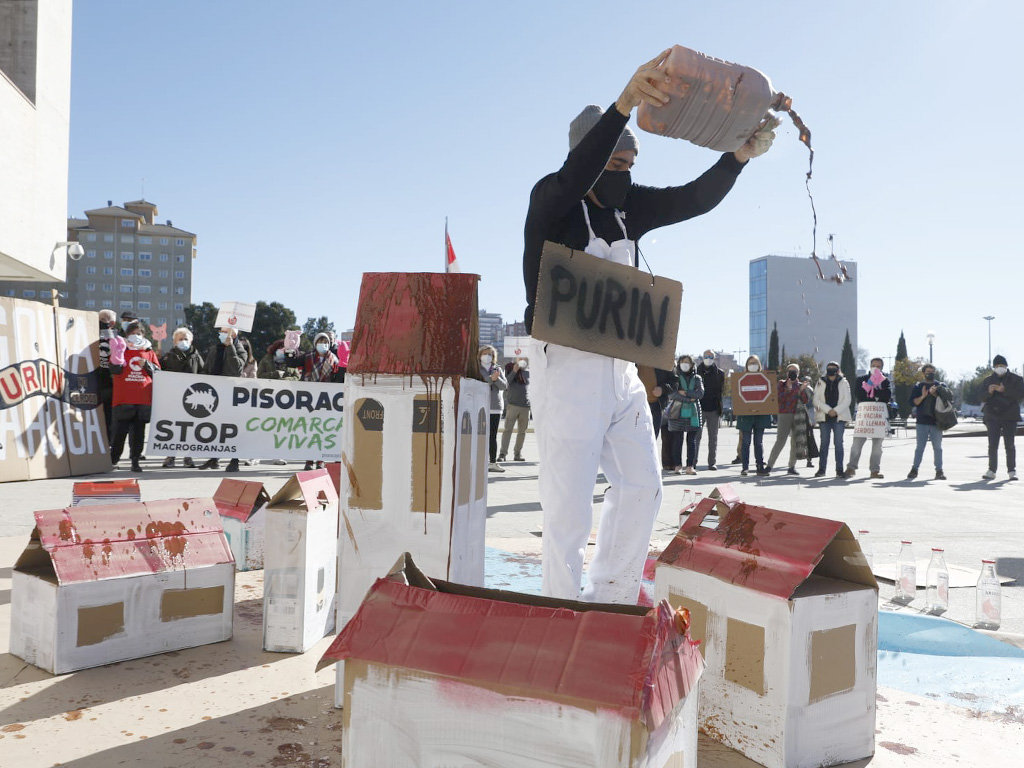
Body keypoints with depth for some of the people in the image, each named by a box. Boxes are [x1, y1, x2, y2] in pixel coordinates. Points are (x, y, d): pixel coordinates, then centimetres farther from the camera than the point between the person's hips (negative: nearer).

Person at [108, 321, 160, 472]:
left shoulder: (149, 351, 14)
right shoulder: (122, 348, 9)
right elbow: (114, 370, -4)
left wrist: (147, 365, -7)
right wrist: (117, 357, -21)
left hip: (143, 398, 2)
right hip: (124, 398, -2)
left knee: (139, 431, 5)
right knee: (120, 429, -3)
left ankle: (135, 460, 10)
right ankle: (113, 459, 8)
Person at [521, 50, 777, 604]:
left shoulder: (630, 207, 13)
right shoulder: (551, 200, -8)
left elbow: (693, 199, 5)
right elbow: (578, 171, -29)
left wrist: (740, 154, -12)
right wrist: (625, 102, -43)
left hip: (621, 369, 8)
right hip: (567, 365, -8)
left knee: (641, 489, 13)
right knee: (568, 508, -4)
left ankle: (609, 605, 28)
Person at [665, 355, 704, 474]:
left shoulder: (697, 378, 12)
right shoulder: (675, 378, 6)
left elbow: (700, 393, -2)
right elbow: (671, 393, -9)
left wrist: (685, 393, -12)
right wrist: (690, 398, -13)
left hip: (693, 414, 2)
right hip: (677, 413, -1)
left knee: (692, 440, -1)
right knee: (677, 440, -1)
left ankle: (690, 466, 0)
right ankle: (678, 466, 5)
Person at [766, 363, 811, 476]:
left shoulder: (801, 385, 14)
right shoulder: (781, 384, 6)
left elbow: (805, 401, 2)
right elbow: (779, 399, -6)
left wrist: (802, 390, -13)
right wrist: (788, 389, -17)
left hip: (798, 416, 4)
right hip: (785, 415, -3)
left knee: (795, 442, 3)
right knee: (780, 441, -12)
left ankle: (792, 466, 11)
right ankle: (769, 465, -10)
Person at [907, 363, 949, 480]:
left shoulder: (941, 386, 9)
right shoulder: (918, 387, 8)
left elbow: (949, 398, -4)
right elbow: (912, 402, 1)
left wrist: (935, 394, -15)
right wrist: (923, 396, -14)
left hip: (936, 421, 0)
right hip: (922, 421, 0)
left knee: (937, 447, 2)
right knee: (920, 447, 2)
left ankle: (939, 471, 6)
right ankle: (914, 469, 8)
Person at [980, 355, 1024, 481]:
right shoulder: (988, 380, 9)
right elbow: (982, 398, 4)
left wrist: (1004, 390, -23)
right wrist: (989, 392, -18)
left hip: (1009, 416, -2)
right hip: (992, 417, 2)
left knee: (1010, 445, -1)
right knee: (992, 445, -1)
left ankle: (1012, 471, 6)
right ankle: (991, 471, 1)